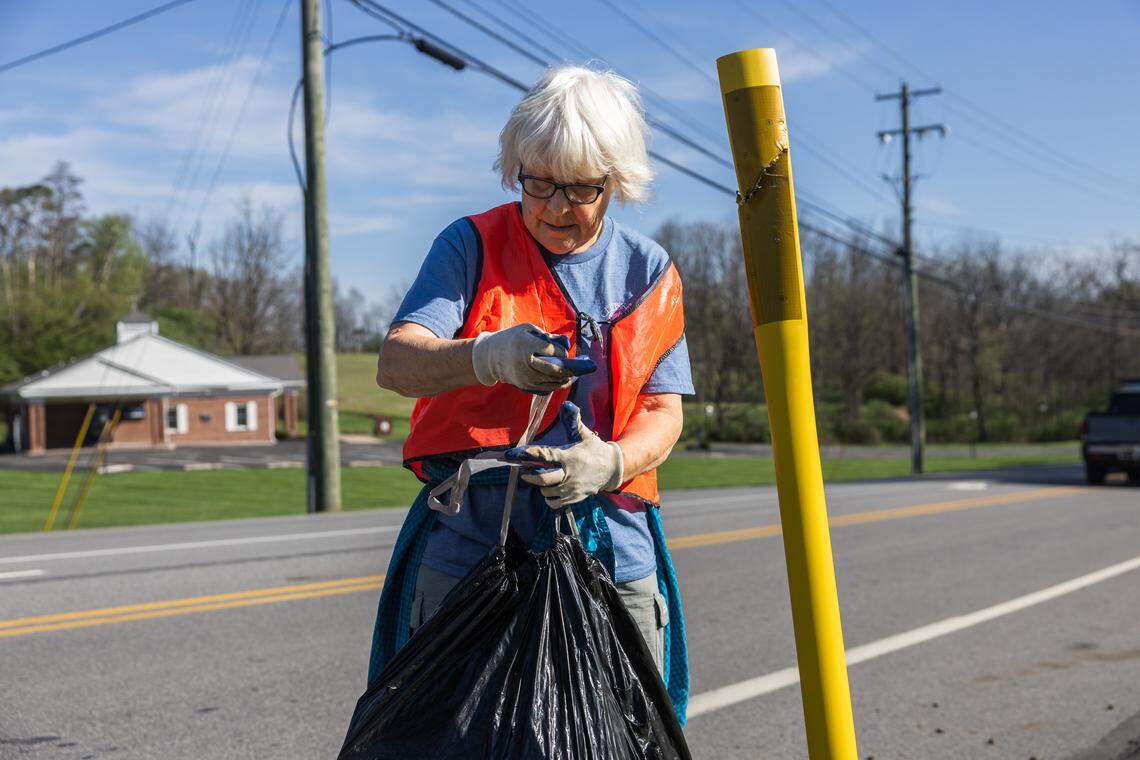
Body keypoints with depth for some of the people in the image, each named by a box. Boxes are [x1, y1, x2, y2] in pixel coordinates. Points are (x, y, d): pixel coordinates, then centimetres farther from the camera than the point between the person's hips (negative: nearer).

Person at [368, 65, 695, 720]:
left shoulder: (648, 273, 9)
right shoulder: (472, 246, 2)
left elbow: (663, 411, 5)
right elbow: (395, 362, -11)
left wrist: (612, 462, -18)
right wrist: (488, 357, -32)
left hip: (612, 558, 2)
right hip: (468, 549, -1)